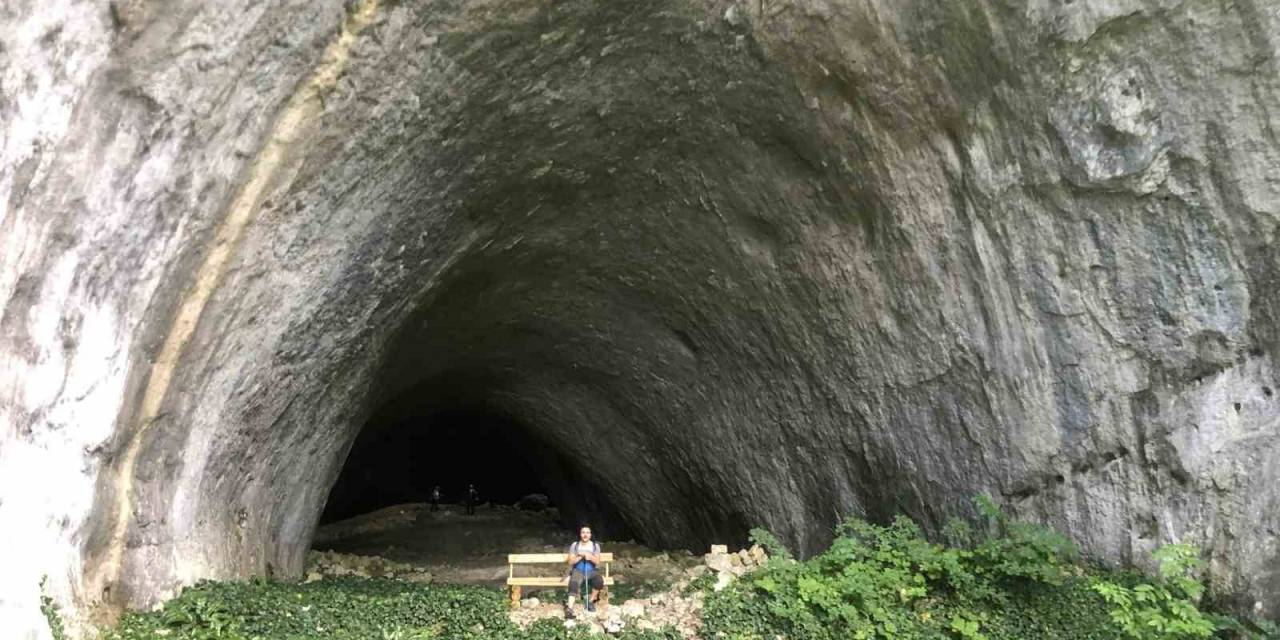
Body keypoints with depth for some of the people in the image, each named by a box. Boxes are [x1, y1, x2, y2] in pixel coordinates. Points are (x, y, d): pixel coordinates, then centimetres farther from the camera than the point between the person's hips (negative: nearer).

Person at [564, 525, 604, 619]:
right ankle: (569, 608, -46)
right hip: (578, 571, -1)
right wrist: (580, 556, -18)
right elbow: (571, 562, -3)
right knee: (574, 584, -35)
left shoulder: (595, 545, 3)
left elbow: (597, 562, -3)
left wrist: (590, 556, -22)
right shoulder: (574, 545, 1)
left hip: (591, 572, 1)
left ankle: (591, 601, -8)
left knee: (599, 581, -31)